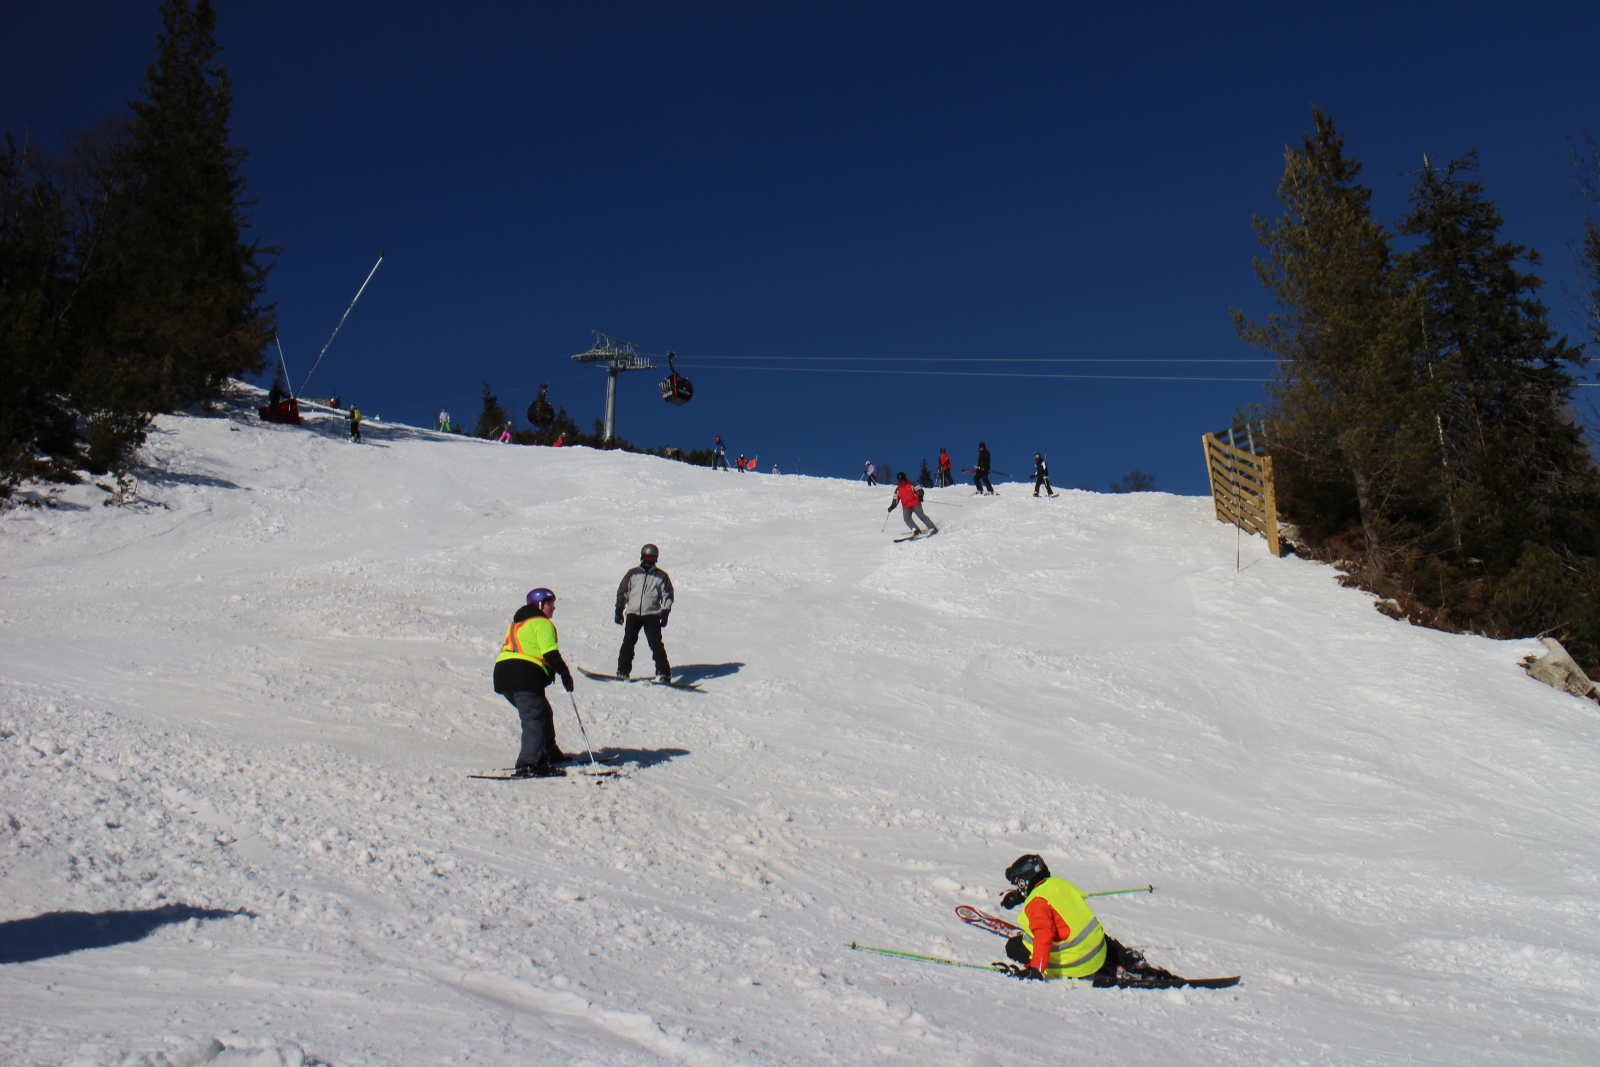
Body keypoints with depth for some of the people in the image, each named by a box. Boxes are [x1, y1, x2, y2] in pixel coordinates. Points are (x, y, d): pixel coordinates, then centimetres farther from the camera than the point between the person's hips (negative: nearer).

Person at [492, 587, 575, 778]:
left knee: (542, 713, 21)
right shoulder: (542, 623, 0)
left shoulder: (518, 623, 29)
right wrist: (564, 673, -8)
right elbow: (550, 653, -10)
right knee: (535, 719, -12)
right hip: (525, 677, -9)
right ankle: (529, 765, -22)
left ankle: (549, 754, 28)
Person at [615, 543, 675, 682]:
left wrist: (665, 613, -2)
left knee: (656, 644, -8)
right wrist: (619, 610, 8)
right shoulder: (632, 574, 11)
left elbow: (667, 595, 9)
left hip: (652, 615, -2)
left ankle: (663, 673, -5)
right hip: (632, 613, 2)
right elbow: (622, 592, 14)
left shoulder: (661, 576, 8)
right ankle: (623, 670, 8)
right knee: (628, 642, -2)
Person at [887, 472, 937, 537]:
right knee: (906, 518, -22)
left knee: (921, 516, -15)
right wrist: (892, 506, 9)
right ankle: (915, 530, -30)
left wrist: (920, 496, -20)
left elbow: (920, 490, 0)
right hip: (906, 507, 4)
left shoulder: (911, 484, 3)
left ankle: (933, 529, -15)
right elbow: (895, 499, 22)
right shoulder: (898, 489, 16)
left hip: (915, 504, -4)